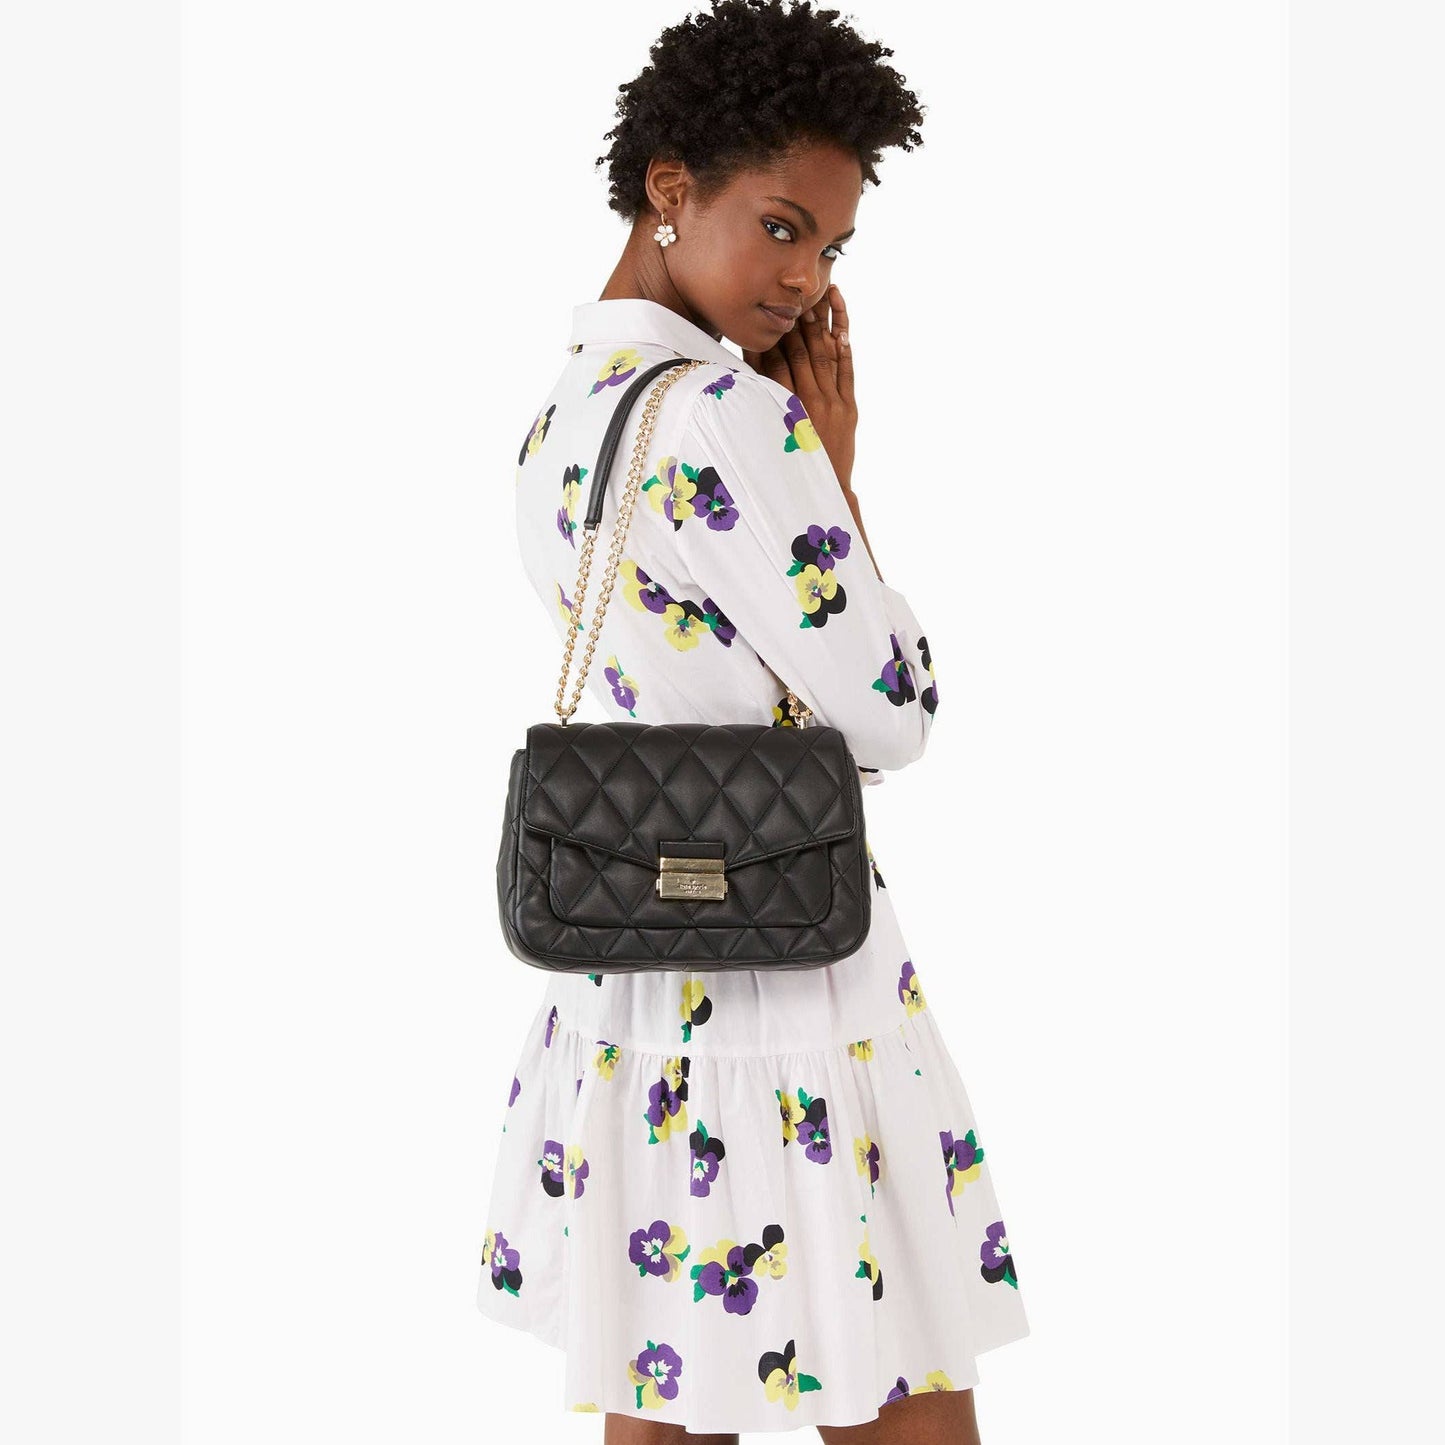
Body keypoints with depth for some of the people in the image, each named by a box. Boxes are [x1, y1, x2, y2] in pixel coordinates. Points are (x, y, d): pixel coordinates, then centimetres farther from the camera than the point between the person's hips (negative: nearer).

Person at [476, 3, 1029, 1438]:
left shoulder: (557, 418, 10)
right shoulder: (722, 413, -18)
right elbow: (887, 719, -14)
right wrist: (835, 469, -4)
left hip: (621, 981, 9)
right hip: (786, 963, -9)